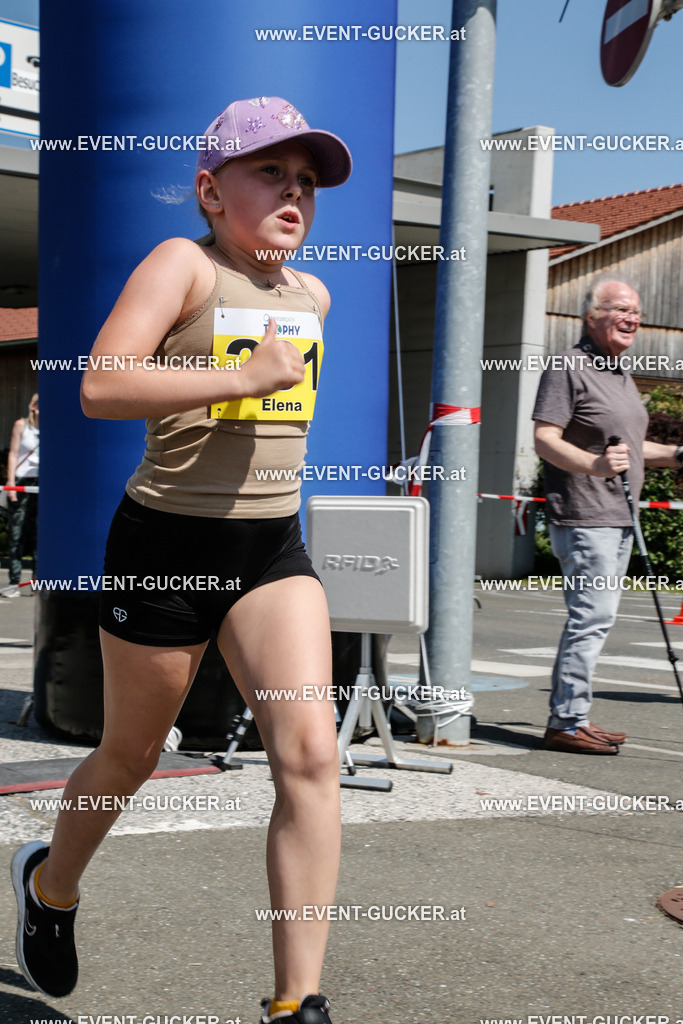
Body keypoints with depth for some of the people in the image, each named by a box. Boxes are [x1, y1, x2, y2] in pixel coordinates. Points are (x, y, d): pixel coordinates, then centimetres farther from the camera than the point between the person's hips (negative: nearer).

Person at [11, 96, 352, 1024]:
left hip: (274, 547, 5)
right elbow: (100, 388, -25)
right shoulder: (184, 263, -11)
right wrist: (242, 379, -28)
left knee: (311, 749, -14)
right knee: (132, 757, 13)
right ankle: (51, 882, 45)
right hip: (166, 543, -5)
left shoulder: (313, 294, 9)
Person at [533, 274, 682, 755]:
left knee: (592, 619, 12)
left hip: (618, 517, 10)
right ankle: (568, 723, -7)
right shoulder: (569, 366, -9)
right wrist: (594, 465, -31)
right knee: (593, 616, -13)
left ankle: (569, 715, 19)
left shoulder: (621, 372, 20)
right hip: (584, 516, -9)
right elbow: (545, 439, -18)